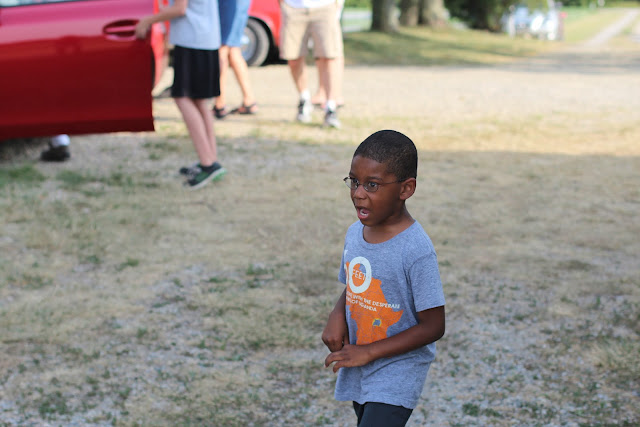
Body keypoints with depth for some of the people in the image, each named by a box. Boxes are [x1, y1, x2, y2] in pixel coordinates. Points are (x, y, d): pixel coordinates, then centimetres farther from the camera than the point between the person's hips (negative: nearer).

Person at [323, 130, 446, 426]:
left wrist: (368, 352, -19)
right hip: (358, 373, 8)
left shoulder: (416, 250, -23)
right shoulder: (355, 234, -1)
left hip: (397, 375, -7)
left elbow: (433, 327, -19)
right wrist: (337, 316, -7)